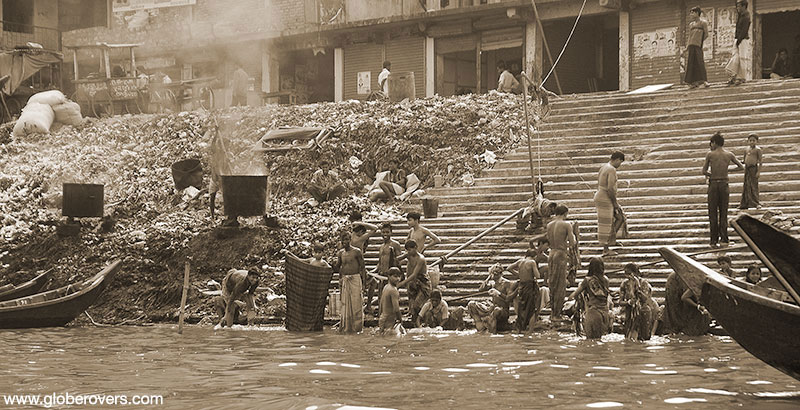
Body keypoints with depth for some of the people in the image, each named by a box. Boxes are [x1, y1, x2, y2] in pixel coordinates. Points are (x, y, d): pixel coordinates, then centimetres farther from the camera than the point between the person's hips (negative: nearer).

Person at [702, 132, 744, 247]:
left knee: (713, 214, 4)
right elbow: (741, 167, 15)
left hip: (713, 184, -2)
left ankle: (714, 241, 0)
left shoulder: (710, 154, -4)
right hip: (724, 184, 2)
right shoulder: (729, 155, 3)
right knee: (723, 213, 9)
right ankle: (724, 239, 3)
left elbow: (704, 171, -2)